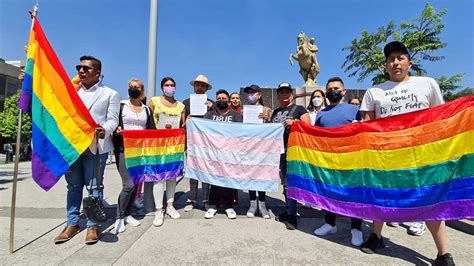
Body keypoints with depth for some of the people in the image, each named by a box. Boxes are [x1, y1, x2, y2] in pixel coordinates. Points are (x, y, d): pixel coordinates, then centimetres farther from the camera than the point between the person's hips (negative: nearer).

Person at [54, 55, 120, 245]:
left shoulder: (110, 94, 5)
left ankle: (93, 225, 12)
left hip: (95, 147, -4)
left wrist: (105, 130, -25)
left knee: (94, 186, 0)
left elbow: (113, 120, -1)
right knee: (73, 186, 11)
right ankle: (72, 223, 23)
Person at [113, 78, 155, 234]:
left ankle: (127, 214, 24)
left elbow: (152, 130, 10)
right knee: (129, 184, -11)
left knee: (136, 184, 8)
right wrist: (116, 130, -19)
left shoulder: (147, 110, 13)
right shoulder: (121, 105, 5)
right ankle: (119, 217, 7)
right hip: (123, 150, -4)